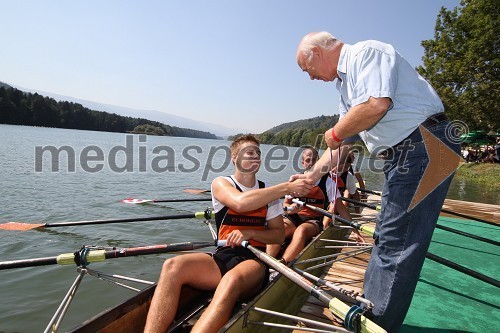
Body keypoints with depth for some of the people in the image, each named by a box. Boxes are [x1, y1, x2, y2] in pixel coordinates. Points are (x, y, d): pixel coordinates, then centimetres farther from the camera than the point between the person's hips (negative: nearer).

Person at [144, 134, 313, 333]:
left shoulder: (269, 192, 14)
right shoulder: (222, 183, 6)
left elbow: (279, 235, 10)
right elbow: (240, 202, -18)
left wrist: (250, 233, -10)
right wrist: (286, 188, -17)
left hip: (254, 260, 0)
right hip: (222, 257, 1)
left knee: (232, 280, -38)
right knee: (172, 267, -28)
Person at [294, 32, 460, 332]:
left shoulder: (366, 52, -8)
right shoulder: (345, 82, 20)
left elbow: (377, 104, -27)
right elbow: (342, 144, 22)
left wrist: (335, 133, -11)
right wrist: (312, 175, 21)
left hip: (424, 147, -10)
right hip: (404, 155, 10)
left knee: (396, 242, -5)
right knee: (388, 237, 16)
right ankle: (371, 308, 31)